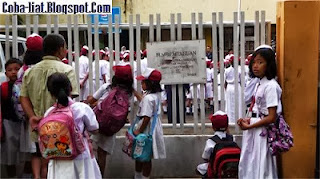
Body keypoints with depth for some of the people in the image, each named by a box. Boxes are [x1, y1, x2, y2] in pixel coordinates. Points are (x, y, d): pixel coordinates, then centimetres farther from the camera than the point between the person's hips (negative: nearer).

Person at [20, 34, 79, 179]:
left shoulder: (30, 71, 9)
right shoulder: (66, 70, -9)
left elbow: (23, 98, 3)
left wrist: (32, 116, -5)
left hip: (37, 126, 5)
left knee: (39, 155, 24)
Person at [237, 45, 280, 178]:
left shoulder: (271, 86, -18)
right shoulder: (259, 83, 8)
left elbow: (272, 117, -20)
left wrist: (249, 126, -14)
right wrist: (248, 120, -2)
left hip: (262, 131, -8)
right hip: (254, 129, 9)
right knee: (250, 165, 16)